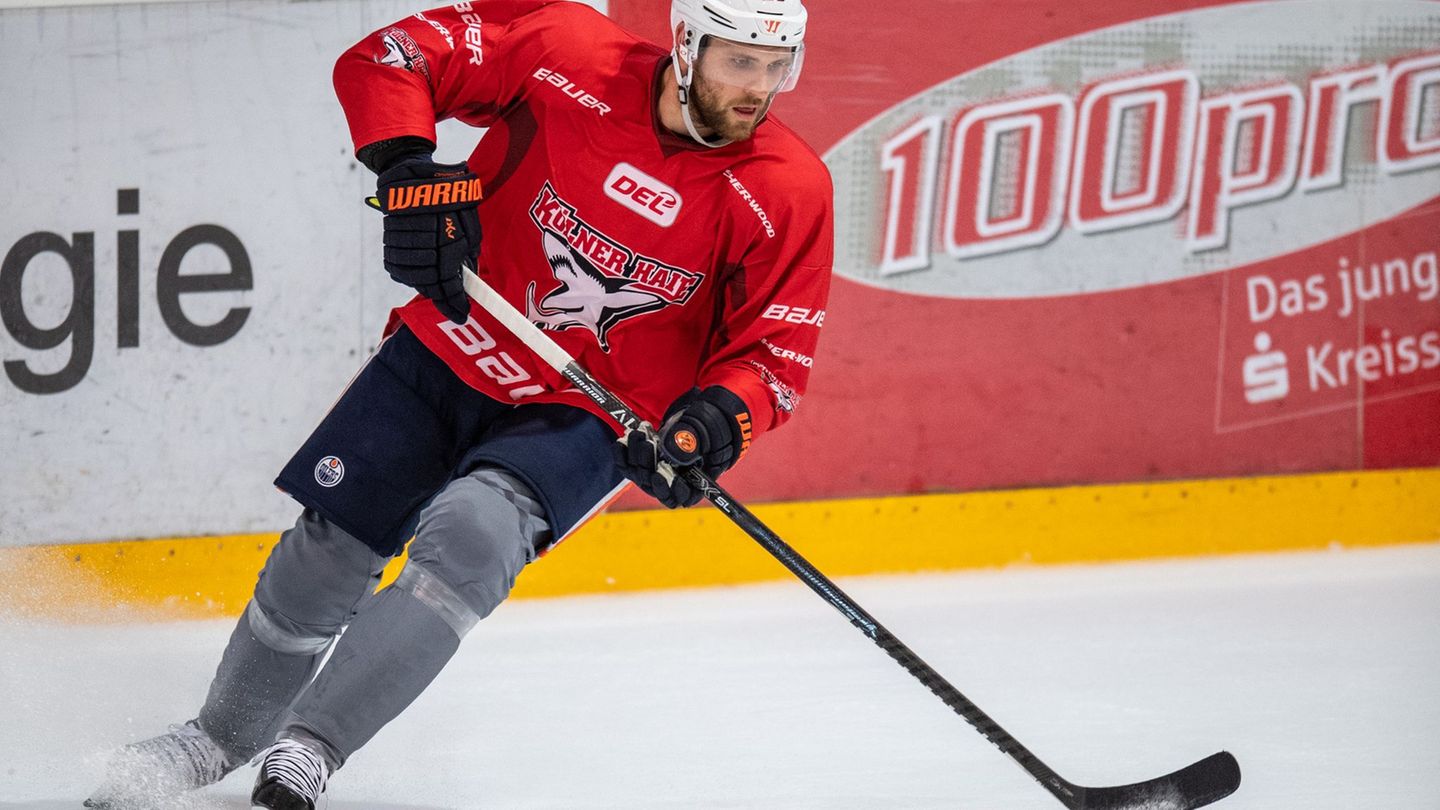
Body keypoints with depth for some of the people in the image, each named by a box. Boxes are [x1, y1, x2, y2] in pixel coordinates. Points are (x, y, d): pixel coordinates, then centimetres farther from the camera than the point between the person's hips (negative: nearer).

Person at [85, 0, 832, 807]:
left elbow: (778, 351, -9)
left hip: (587, 415, -2)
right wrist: (411, 175, -26)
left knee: (468, 534, -29)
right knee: (325, 552, 7)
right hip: (449, 352, 2)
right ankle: (220, 738, 35)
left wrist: (716, 418, -29)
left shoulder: (788, 189, -16)